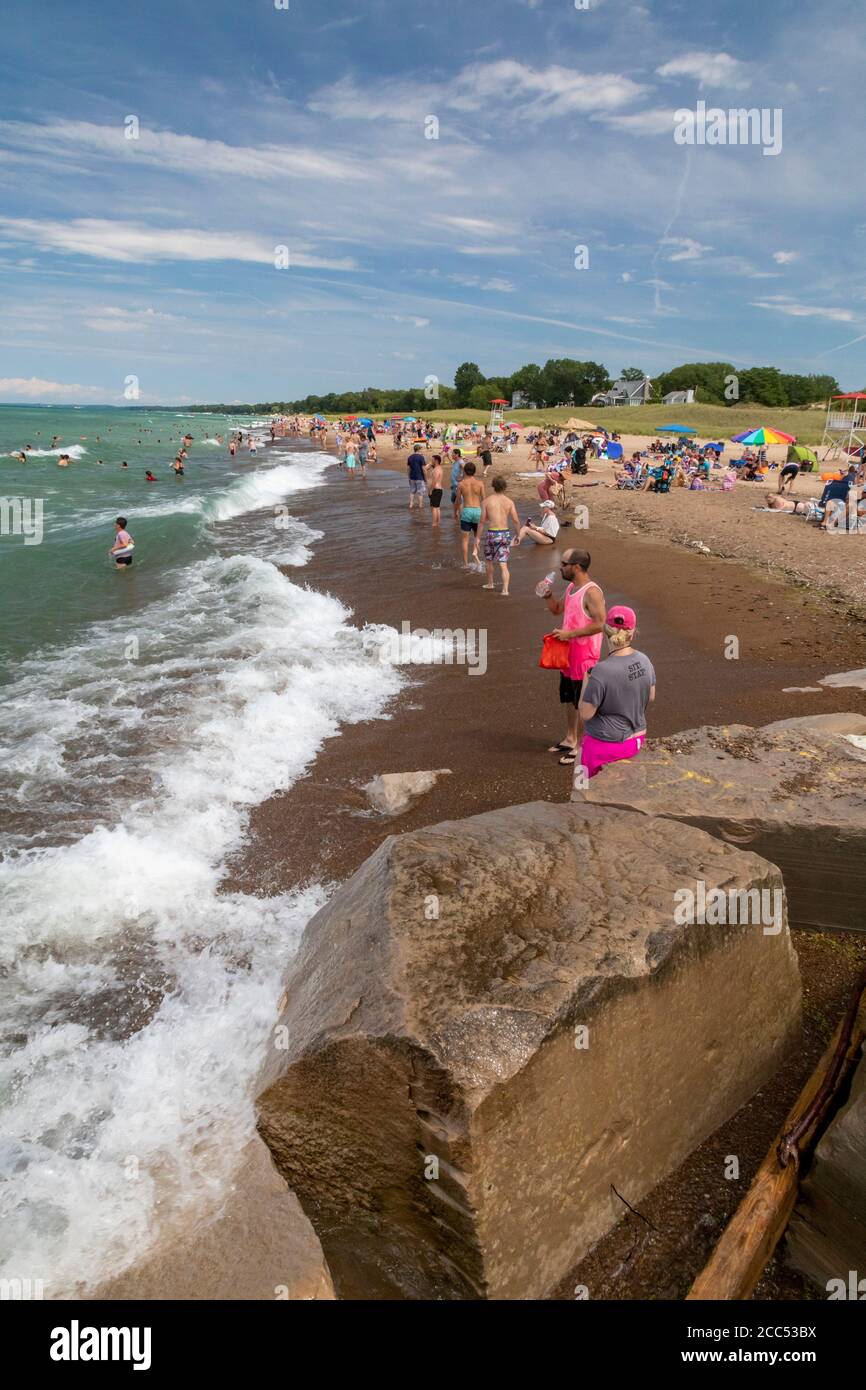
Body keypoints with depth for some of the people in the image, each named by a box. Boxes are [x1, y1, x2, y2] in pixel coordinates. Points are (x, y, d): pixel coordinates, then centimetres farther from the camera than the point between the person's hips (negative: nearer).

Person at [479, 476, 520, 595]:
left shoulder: (486, 501, -2)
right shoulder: (509, 502, 2)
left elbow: (482, 521, -3)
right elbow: (516, 520, -2)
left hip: (492, 533, -1)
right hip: (505, 533, 1)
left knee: (488, 559, 23)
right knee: (503, 564, 3)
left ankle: (490, 583, 36)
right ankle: (505, 589, -9)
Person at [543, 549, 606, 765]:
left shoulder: (591, 592, -21)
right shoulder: (571, 587, 7)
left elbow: (599, 624, -26)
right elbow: (557, 609, 21)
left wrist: (569, 633, -24)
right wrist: (547, 595, 1)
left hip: (585, 656, -9)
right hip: (568, 653, 9)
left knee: (582, 703, 2)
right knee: (569, 699, 20)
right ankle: (570, 740, 34)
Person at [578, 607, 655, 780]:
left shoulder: (602, 671, -28)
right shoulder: (644, 660, -8)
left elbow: (585, 713, -18)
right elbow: (651, 696, 8)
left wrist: (586, 682, -6)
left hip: (606, 745, -6)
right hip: (636, 740, 6)